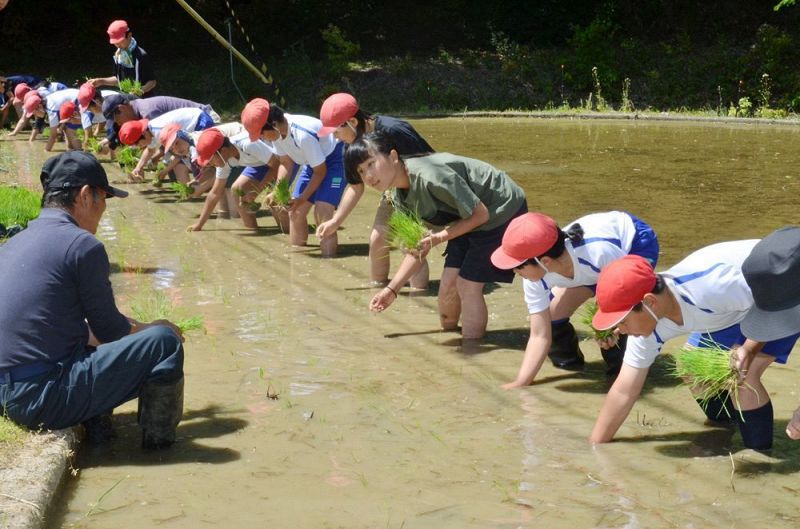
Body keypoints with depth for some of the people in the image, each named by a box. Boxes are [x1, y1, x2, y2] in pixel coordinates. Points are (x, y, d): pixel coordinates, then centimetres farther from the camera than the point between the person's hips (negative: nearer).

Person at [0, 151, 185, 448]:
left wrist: (136, 327, 28)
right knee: (164, 342, -5)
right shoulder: (82, 245, -11)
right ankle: (158, 439, 10)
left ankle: (96, 424, 15)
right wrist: (153, 329, 16)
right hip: (46, 398, -9)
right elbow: (110, 330, -4)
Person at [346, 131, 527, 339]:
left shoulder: (429, 176, -33)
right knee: (449, 283, 4)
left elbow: (480, 214, -24)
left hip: (503, 210, -7)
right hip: (469, 220, 8)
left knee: (468, 284, -10)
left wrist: (438, 238, -23)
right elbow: (418, 247, 5)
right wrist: (391, 289, 0)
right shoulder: (400, 197, -5)